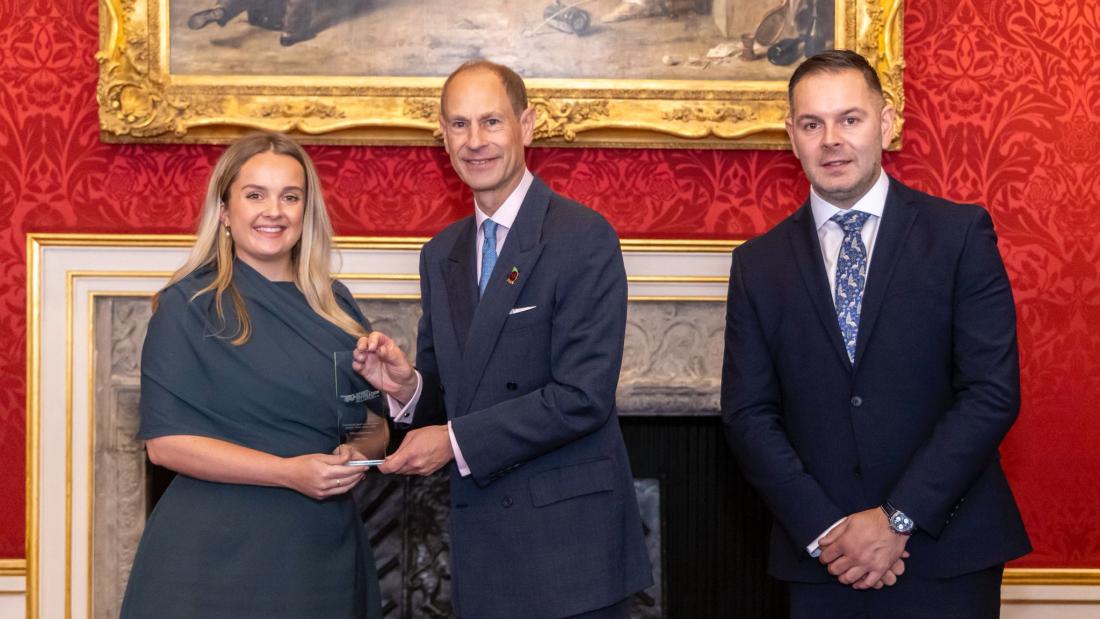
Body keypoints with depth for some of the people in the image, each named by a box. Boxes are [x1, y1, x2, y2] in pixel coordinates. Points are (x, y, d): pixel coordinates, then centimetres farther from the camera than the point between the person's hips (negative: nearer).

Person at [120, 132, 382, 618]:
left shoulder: (335, 306, 9)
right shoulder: (189, 305, -6)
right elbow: (166, 441, -12)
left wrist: (358, 452, -8)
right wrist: (290, 472, -20)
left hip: (325, 550, 5)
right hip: (219, 555, -5)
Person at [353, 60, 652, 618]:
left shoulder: (584, 238, -10)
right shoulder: (440, 255, 11)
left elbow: (584, 395, -17)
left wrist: (457, 441, -14)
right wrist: (408, 386, -7)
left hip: (569, 540, -6)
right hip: (480, 537, 6)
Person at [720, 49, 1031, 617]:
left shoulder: (961, 234, -2)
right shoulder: (759, 263, 4)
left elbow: (992, 392, -8)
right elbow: (748, 412, 2)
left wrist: (899, 519, -12)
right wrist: (822, 530, -10)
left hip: (947, 553, -2)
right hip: (819, 562, 2)